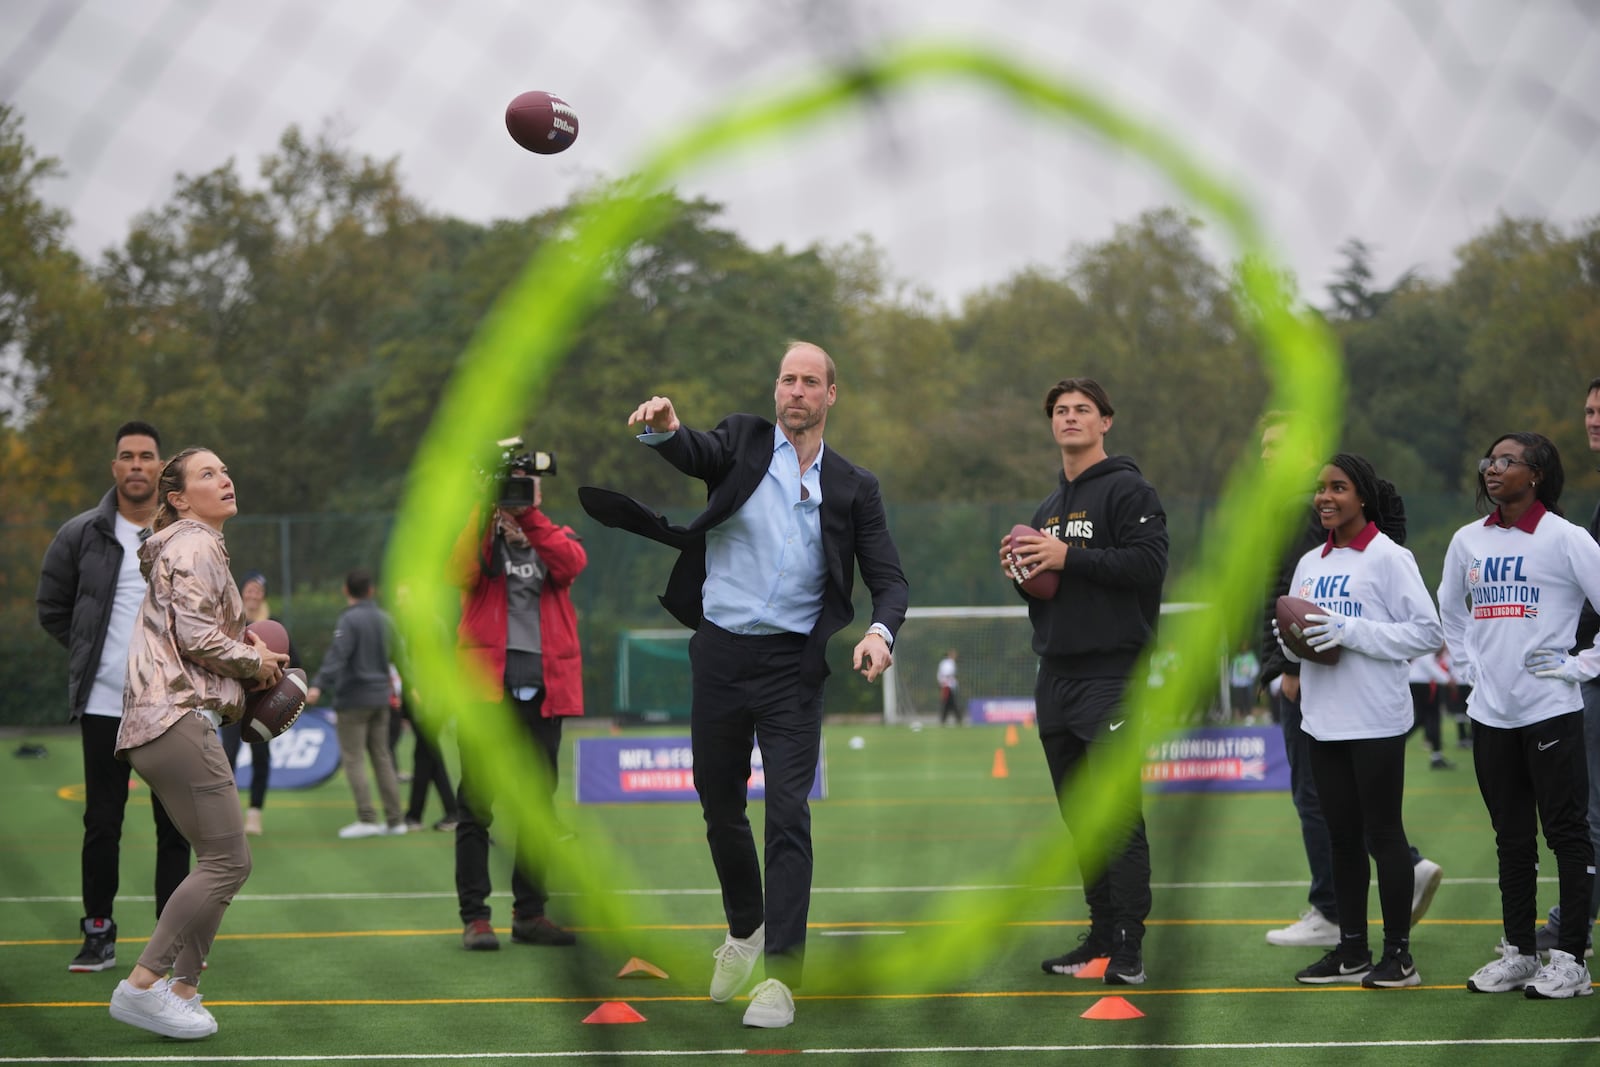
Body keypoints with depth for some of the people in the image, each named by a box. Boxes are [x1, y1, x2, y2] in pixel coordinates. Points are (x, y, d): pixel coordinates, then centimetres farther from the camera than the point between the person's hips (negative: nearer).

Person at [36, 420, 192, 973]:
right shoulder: (81, 535, 1)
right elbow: (52, 607, 10)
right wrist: (92, 654, 5)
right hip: (104, 705, 0)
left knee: (175, 826, 4)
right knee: (102, 824, 3)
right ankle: (99, 936, 10)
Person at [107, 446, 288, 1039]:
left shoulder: (198, 546, 26)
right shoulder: (194, 546, -7)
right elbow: (196, 635, -17)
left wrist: (244, 646, 15)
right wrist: (255, 663, -2)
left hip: (167, 719, 11)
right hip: (178, 718, -11)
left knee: (225, 861, 11)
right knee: (226, 859, -12)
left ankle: (181, 989, 10)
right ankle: (142, 985, -13)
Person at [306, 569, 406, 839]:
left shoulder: (349, 620, -11)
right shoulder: (384, 619, 10)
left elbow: (337, 655, -25)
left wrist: (318, 685, -35)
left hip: (353, 700, -7)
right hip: (380, 699, 7)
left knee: (353, 758, -4)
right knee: (382, 758, 11)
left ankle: (367, 818, -11)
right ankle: (395, 819, 10)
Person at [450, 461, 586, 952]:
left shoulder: (557, 539, 12)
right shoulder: (480, 538, 7)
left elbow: (572, 563, -12)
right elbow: (460, 572, -16)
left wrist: (527, 518, -20)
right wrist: (485, 511, -21)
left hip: (543, 691, 3)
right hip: (487, 689, -3)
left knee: (538, 808, 8)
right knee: (477, 805, -5)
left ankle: (530, 913, 16)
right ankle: (474, 916, -3)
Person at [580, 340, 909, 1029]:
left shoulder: (853, 487, 6)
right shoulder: (742, 442, 5)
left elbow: (888, 579, 3)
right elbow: (696, 455, -16)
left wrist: (880, 632, -19)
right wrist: (663, 429, -41)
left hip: (792, 665, -1)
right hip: (718, 654, 2)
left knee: (788, 815, -10)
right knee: (719, 803, 13)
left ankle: (780, 976, -10)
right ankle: (744, 930, 37)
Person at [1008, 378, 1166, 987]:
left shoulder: (1127, 490, -4)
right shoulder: (1049, 507, 21)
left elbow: (1149, 563, -17)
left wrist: (1068, 557, -18)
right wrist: (1021, 569, 6)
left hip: (1112, 674, -8)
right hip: (1055, 678, 8)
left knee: (1118, 816, -12)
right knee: (1081, 819, 10)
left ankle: (1129, 949, -13)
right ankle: (1101, 936, 16)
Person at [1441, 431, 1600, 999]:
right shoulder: (1468, 541, 8)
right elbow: (1450, 608, 26)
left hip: (1550, 711, -5)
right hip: (1490, 712, 6)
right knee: (1511, 838, 12)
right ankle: (1518, 952, 20)